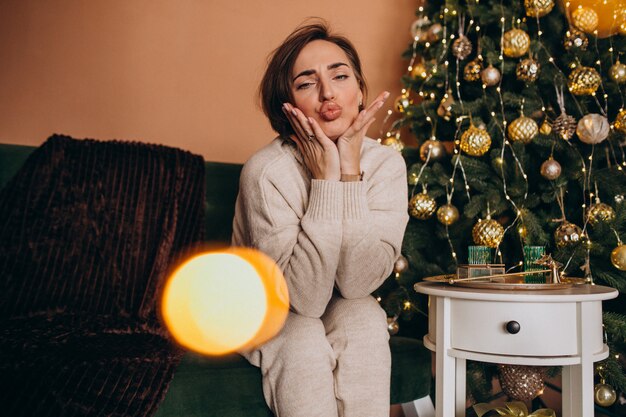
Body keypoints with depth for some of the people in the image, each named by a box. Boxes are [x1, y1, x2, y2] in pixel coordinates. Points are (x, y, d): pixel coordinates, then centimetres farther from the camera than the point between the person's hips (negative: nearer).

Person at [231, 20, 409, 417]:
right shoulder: (266, 171, -27)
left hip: (343, 312, 3)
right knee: (305, 342, -32)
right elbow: (305, 296, -30)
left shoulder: (386, 163, -16)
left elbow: (359, 282, -25)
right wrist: (325, 178, -34)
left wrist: (350, 171, -30)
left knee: (365, 318, -29)